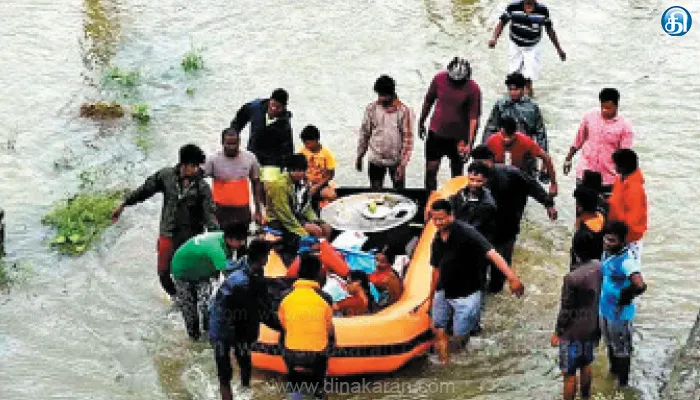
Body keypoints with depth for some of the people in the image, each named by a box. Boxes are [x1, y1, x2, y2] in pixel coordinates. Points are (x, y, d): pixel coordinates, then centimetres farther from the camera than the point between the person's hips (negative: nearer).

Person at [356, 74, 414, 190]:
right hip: (375, 160, 2)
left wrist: (402, 164, -15)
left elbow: (408, 138, -11)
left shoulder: (404, 111, -11)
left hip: (396, 161, -2)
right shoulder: (371, 109, -3)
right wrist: (359, 156, 7)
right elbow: (364, 133, 6)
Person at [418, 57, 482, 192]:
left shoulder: (473, 89, -16)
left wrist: (469, 143, -21)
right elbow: (428, 101, 8)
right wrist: (421, 123, 17)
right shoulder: (439, 79, -7)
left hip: (458, 137, -2)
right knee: (430, 170, 1)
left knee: (457, 173, 11)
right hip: (436, 133, 2)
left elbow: (474, 118, -15)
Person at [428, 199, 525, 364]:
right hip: (443, 292, 6)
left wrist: (512, 277, -44)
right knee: (439, 331, 6)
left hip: (465, 295, -6)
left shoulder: (466, 233, -22)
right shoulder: (437, 241, 0)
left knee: (460, 335, 0)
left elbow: (491, 253, -32)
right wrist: (431, 296, 19)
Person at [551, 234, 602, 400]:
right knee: (585, 365, 26)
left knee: (569, 373, 8)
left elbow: (566, 310, -21)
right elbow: (601, 297, 3)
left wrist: (557, 333, -6)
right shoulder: (599, 267, -11)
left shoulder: (572, 278, -31)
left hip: (573, 332, -7)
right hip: (591, 327, 7)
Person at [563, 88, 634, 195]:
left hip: (609, 176, -1)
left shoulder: (624, 126, -9)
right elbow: (579, 139, 12)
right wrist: (568, 158, 17)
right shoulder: (590, 117, -1)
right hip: (585, 172, 2)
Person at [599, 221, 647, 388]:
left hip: (619, 313, -8)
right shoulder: (607, 252, -6)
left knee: (621, 348, 13)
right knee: (610, 343, 29)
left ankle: (623, 381, 32)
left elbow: (640, 286, -44)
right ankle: (614, 370, 51)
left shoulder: (626, 261, -32)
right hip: (604, 309, 8)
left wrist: (625, 296, -27)